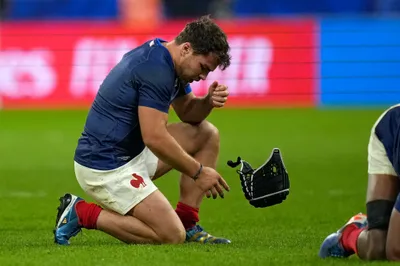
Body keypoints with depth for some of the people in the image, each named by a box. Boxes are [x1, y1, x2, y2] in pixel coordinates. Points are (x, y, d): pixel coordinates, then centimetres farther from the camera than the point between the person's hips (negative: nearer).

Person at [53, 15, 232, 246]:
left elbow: (188, 112, 21)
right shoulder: (156, 69, -22)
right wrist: (198, 172, -15)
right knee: (172, 236, -16)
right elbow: (154, 138, -25)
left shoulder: (167, 61, 9)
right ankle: (82, 214, -6)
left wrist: (209, 101, -2)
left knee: (207, 134, 11)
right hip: (104, 167, -11)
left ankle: (187, 224, 11)